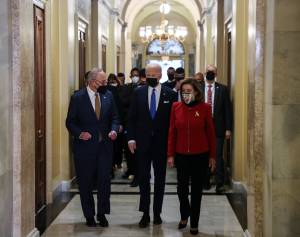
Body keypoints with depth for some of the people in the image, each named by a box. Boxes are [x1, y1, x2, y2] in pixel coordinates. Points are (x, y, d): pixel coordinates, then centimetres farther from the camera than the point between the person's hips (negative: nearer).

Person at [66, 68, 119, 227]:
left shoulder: (108, 95, 4)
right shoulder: (77, 98, -5)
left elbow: (114, 117, 11)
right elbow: (70, 121, -2)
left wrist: (114, 130, -8)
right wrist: (79, 133, -18)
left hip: (104, 145, 2)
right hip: (85, 146, -2)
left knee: (104, 180, 1)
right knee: (86, 183, 7)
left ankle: (102, 213, 16)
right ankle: (89, 215, 22)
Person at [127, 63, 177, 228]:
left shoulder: (170, 94, -2)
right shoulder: (138, 92, 2)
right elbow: (132, 117, 3)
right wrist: (131, 138, -6)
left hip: (162, 143, 0)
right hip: (142, 142, 1)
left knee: (160, 179, 10)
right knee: (143, 178, 2)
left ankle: (157, 212, 21)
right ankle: (145, 213, 10)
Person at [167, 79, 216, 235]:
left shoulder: (204, 108, -6)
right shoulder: (176, 107, -1)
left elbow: (211, 132, -1)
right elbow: (172, 132, 1)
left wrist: (212, 155, 1)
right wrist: (170, 154, -2)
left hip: (200, 155, -1)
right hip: (181, 155, 1)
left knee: (197, 190, 7)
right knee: (181, 188, 7)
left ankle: (194, 223, 22)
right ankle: (184, 215, 36)